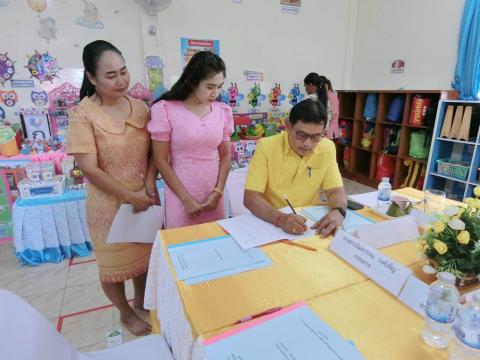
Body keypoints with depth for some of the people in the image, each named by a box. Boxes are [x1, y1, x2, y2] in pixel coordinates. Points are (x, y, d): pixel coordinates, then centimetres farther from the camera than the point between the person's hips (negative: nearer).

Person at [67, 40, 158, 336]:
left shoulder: (140, 107, -1)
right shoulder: (84, 114, -15)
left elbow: (153, 151, 4)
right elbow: (90, 169, -18)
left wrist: (150, 183, -12)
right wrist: (130, 196, -17)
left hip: (145, 198, 5)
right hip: (110, 204, -4)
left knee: (145, 253, 20)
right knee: (114, 261, 15)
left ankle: (141, 301, 47)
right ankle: (126, 313, 41)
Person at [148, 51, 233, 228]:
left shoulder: (223, 111, 1)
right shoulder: (165, 110, -10)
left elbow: (225, 155, 6)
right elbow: (161, 160, -8)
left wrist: (218, 192, -4)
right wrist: (186, 199, -9)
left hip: (213, 196, 3)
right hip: (180, 196, -3)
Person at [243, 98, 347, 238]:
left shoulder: (327, 148, -4)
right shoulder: (266, 146, -14)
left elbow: (335, 190, 0)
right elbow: (250, 197, -17)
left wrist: (338, 211, -22)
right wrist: (280, 218, -34)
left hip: (310, 223, 3)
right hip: (270, 224, -3)